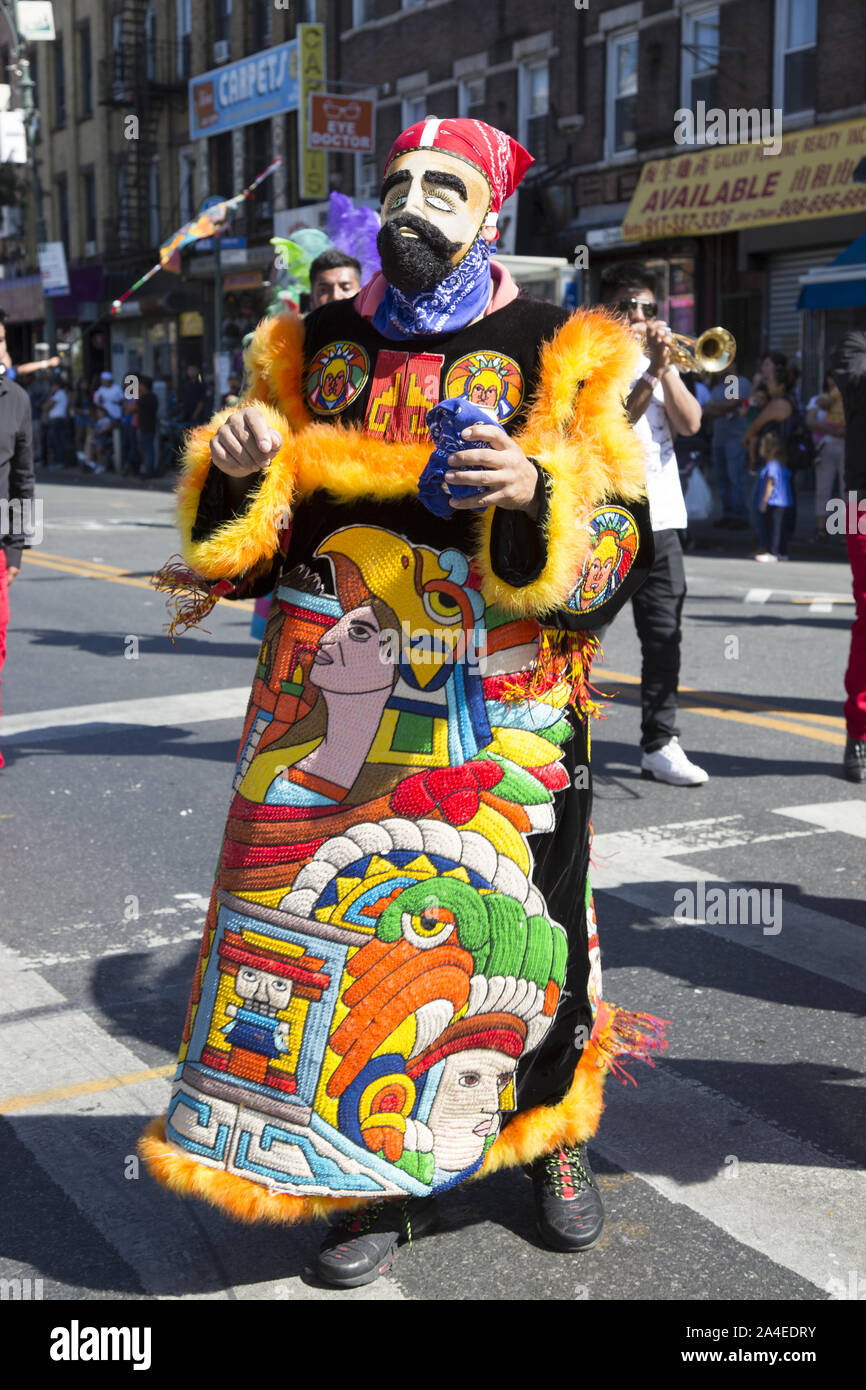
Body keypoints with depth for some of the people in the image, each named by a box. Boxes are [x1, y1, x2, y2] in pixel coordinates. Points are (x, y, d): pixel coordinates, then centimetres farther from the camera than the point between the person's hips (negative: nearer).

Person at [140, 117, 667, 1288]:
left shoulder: (556, 354, 1)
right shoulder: (318, 347, 11)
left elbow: (620, 551, -4)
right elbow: (256, 543, 15)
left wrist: (536, 493, -22)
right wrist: (242, 472, -5)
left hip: (495, 718, -3)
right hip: (330, 711, 3)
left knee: (510, 924, 4)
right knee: (340, 923, 5)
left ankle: (555, 1136, 33)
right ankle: (385, 1173, 25)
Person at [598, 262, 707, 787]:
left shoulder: (662, 361, 18)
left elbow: (690, 423, 5)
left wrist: (668, 369, -6)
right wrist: (652, 373, -16)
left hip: (660, 517, 5)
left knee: (664, 633, 3)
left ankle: (661, 743, 7)